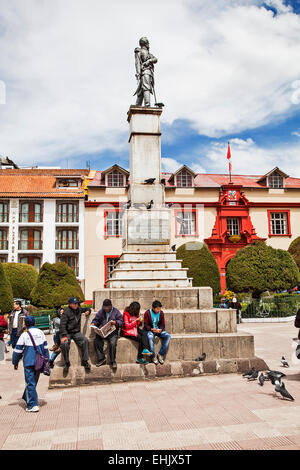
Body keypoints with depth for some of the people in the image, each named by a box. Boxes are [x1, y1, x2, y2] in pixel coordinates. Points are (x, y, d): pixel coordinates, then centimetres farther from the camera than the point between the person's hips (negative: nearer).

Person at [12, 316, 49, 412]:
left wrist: (15, 363, 10)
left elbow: (18, 350, -3)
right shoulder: (40, 333, 5)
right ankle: (27, 398, 33)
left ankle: (33, 405, -4)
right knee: (33, 382, 17)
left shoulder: (24, 335, -7)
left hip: (29, 362, -4)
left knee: (30, 383, 0)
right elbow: (45, 348, 10)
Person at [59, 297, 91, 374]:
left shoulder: (79, 309, 11)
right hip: (67, 333, -4)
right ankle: (67, 363, -12)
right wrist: (64, 336, -25)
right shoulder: (66, 312, -8)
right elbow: (62, 325, -14)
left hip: (76, 332, 4)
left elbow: (85, 309, 33)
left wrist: (88, 311, 7)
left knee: (85, 341, -23)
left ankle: (84, 361, -13)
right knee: (64, 344, -32)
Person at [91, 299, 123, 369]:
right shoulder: (101, 311, 18)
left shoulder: (116, 312, 8)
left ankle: (113, 361, -14)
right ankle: (101, 359, -15)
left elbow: (121, 322, 4)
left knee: (112, 343, -29)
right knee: (96, 341, -25)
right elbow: (96, 320, 22)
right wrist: (93, 323, 0)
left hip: (112, 332, -3)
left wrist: (115, 322, -16)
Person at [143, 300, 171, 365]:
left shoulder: (161, 313, 1)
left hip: (159, 330, 4)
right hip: (150, 330, -3)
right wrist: (152, 329, -25)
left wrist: (160, 329, -17)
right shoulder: (147, 313, -9)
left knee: (168, 336, -24)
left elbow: (162, 324, 5)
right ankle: (153, 357, -27)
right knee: (150, 337, -37)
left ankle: (161, 354, -16)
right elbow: (146, 325, -7)